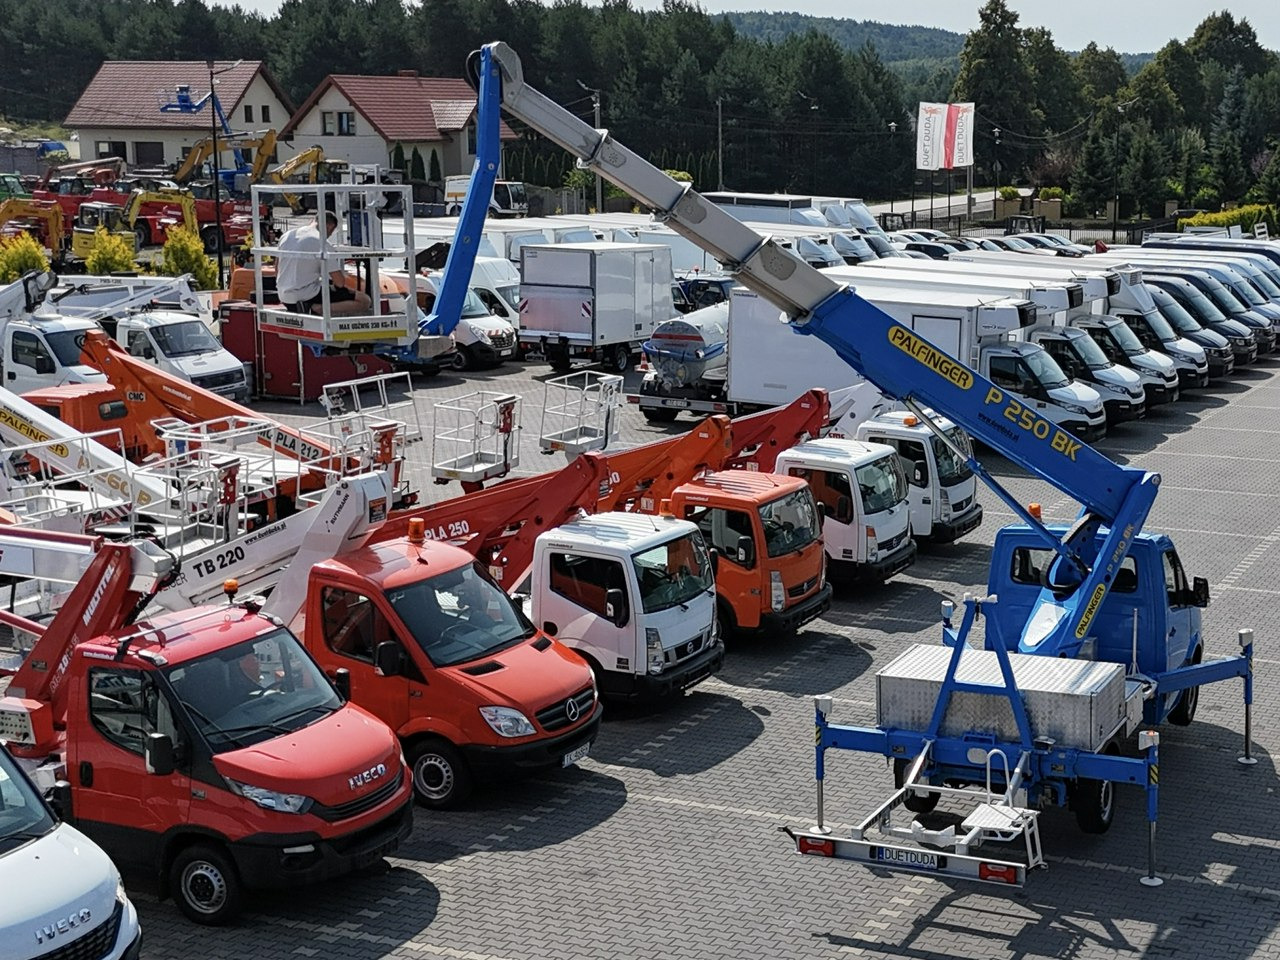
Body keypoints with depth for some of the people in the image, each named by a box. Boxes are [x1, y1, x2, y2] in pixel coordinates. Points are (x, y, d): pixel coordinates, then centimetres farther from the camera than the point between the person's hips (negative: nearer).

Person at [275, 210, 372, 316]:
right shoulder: (322, 244, -14)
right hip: (307, 295, -8)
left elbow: (277, 270, 20)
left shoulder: (287, 235, 9)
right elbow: (339, 282, -14)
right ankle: (318, 308, -18)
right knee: (365, 300, -11)